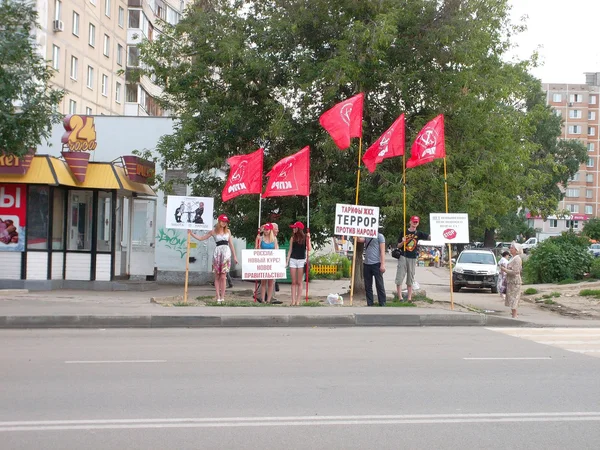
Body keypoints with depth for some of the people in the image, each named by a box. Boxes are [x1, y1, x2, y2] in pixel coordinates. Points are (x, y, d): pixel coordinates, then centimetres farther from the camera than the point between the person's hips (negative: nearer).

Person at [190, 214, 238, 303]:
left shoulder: (228, 231, 13)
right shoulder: (213, 231, 8)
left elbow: (231, 244, 16)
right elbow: (201, 238, 13)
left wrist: (234, 256, 13)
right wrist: (191, 233, 6)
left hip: (226, 252, 0)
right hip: (217, 252, 0)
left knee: (223, 277, -6)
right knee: (217, 277, 0)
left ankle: (222, 297, -4)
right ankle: (218, 297, 3)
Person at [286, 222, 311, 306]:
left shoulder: (305, 238, 0)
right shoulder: (293, 238, 8)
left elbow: (309, 249, -8)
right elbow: (290, 250, 11)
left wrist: (308, 238, -13)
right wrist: (287, 261, 5)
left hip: (301, 260, -3)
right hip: (293, 260, 3)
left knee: (299, 282, 1)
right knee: (293, 282, 3)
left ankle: (298, 301, 3)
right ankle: (293, 301, 3)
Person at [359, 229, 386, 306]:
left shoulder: (379, 236, 0)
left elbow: (382, 251, -6)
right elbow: (359, 239, -4)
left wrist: (383, 264, -13)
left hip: (376, 264, -6)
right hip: (366, 264, 6)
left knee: (380, 286, -1)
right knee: (368, 286, 7)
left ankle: (382, 305, 2)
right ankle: (369, 304, 13)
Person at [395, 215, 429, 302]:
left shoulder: (418, 233, 6)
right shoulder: (404, 232, 4)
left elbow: (429, 237, -6)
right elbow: (398, 246, 6)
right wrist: (403, 242, -13)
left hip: (413, 258, 2)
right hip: (403, 257, -2)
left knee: (410, 280, 7)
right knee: (399, 278, -7)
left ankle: (409, 298, 10)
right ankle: (400, 297, -4)